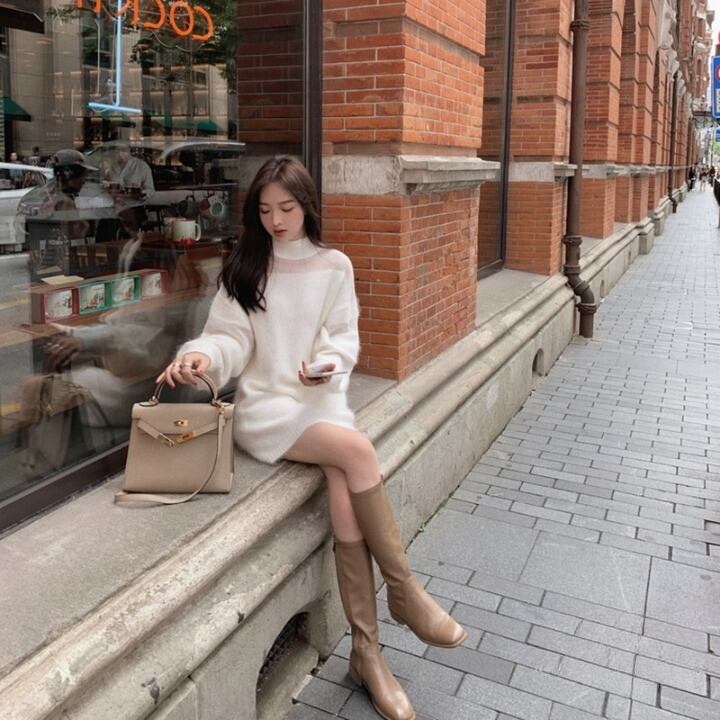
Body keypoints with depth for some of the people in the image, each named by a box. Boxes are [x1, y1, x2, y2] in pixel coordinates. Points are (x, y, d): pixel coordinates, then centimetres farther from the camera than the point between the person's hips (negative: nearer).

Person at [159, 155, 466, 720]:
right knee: (356, 449, -29)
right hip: (265, 405, -1)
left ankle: (367, 652, -9)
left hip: (322, 400, 2)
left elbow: (344, 338, 6)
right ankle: (404, 590, -12)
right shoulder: (243, 268, 6)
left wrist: (329, 364, -16)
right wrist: (202, 356, -22)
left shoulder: (335, 266, 8)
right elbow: (232, 338, 0)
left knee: (346, 499, -24)